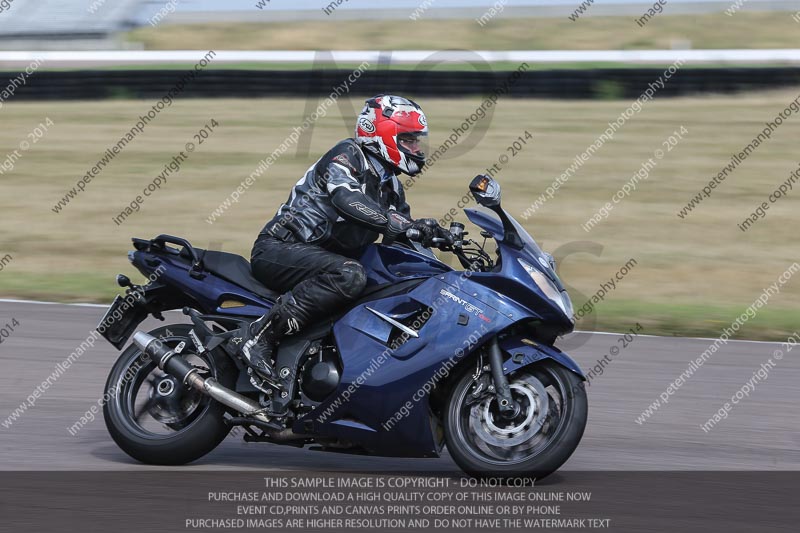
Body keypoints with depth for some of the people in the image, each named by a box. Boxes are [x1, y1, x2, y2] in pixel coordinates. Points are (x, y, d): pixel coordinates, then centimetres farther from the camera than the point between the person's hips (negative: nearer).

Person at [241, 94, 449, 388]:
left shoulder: (391, 187, 19)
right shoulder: (348, 154, -8)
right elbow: (346, 198, -28)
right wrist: (398, 224, -38)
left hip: (327, 258, 10)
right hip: (278, 250, -10)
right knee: (349, 275, -36)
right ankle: (261, 335, -33)